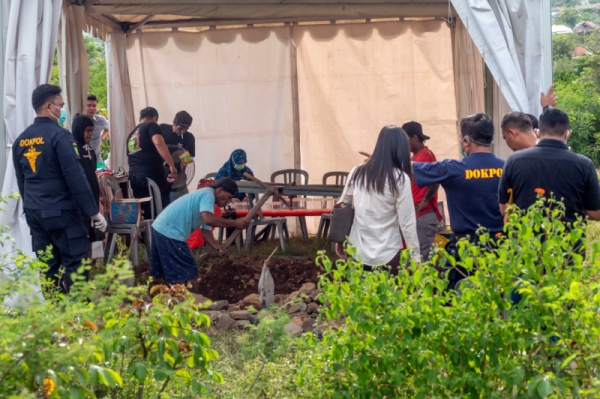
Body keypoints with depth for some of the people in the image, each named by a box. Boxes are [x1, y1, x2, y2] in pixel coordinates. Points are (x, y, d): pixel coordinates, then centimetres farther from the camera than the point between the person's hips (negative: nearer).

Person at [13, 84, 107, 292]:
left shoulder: (20, 140, 9)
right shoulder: (59, 135, -13)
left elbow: (21, 180, 17)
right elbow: (75, 177, -15)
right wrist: (93, 211, -10)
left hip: (33, 212, 7)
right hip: (60, 211, -7)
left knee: (47, 266, 11)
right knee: (75, 263, -3)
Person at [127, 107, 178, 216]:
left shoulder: (132, 134, 26)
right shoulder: (152, 126, 5)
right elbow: (158, 143, -15)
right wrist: (171, 165, -18)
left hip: (133, 175, 7)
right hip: (151, 173, -7)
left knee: (143, 213, 9)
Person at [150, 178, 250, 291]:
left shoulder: (205, 197, 18)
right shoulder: (208, 194, -12)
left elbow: (205, 230, 15)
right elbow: (208, 219, -29)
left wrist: (217, 247, 0)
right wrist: (235, 223, -21)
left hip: (161, 228, 10)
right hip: (169, 232, -10)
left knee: (162, 273, 19)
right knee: (188, 273, -4)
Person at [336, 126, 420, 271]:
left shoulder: (357, 173, 2)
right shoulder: (400, 179, -11)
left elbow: (341, 207, 11)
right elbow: (407, 223, -11)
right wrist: (415, 258, -4)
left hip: (357, 255, 4)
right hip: (388, 257, -4)